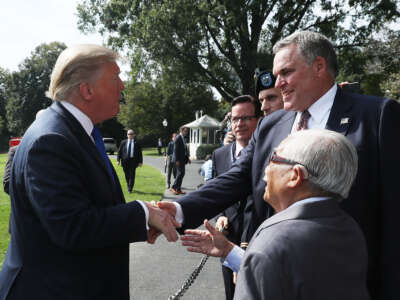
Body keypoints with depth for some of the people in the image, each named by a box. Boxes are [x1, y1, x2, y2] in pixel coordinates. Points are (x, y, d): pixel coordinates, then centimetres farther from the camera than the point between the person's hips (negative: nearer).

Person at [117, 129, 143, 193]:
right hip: (125, 161, 2)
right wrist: (118, 160, -1)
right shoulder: (123, 142, 8)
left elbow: (140, 153, 5)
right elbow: (119, 151, 8)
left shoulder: (136, 143, 5)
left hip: (133, 161, -2)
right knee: (127, 175, 9)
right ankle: (129, 187, 25)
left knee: (132, 175, -6)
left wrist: (140, 162, -2)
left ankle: (130, 189, -2)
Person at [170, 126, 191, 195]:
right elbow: (176, 150, -18)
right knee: (180, 173, -12)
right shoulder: (178, 138, -13)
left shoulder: (183, 138, 16)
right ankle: (173, 187, -6)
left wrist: (187, 158, 16)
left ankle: (178, 189, 15)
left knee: (181, 174, 10)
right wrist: (177, 160, -21)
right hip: (178, 159, -10)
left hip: (182, 159, 10)